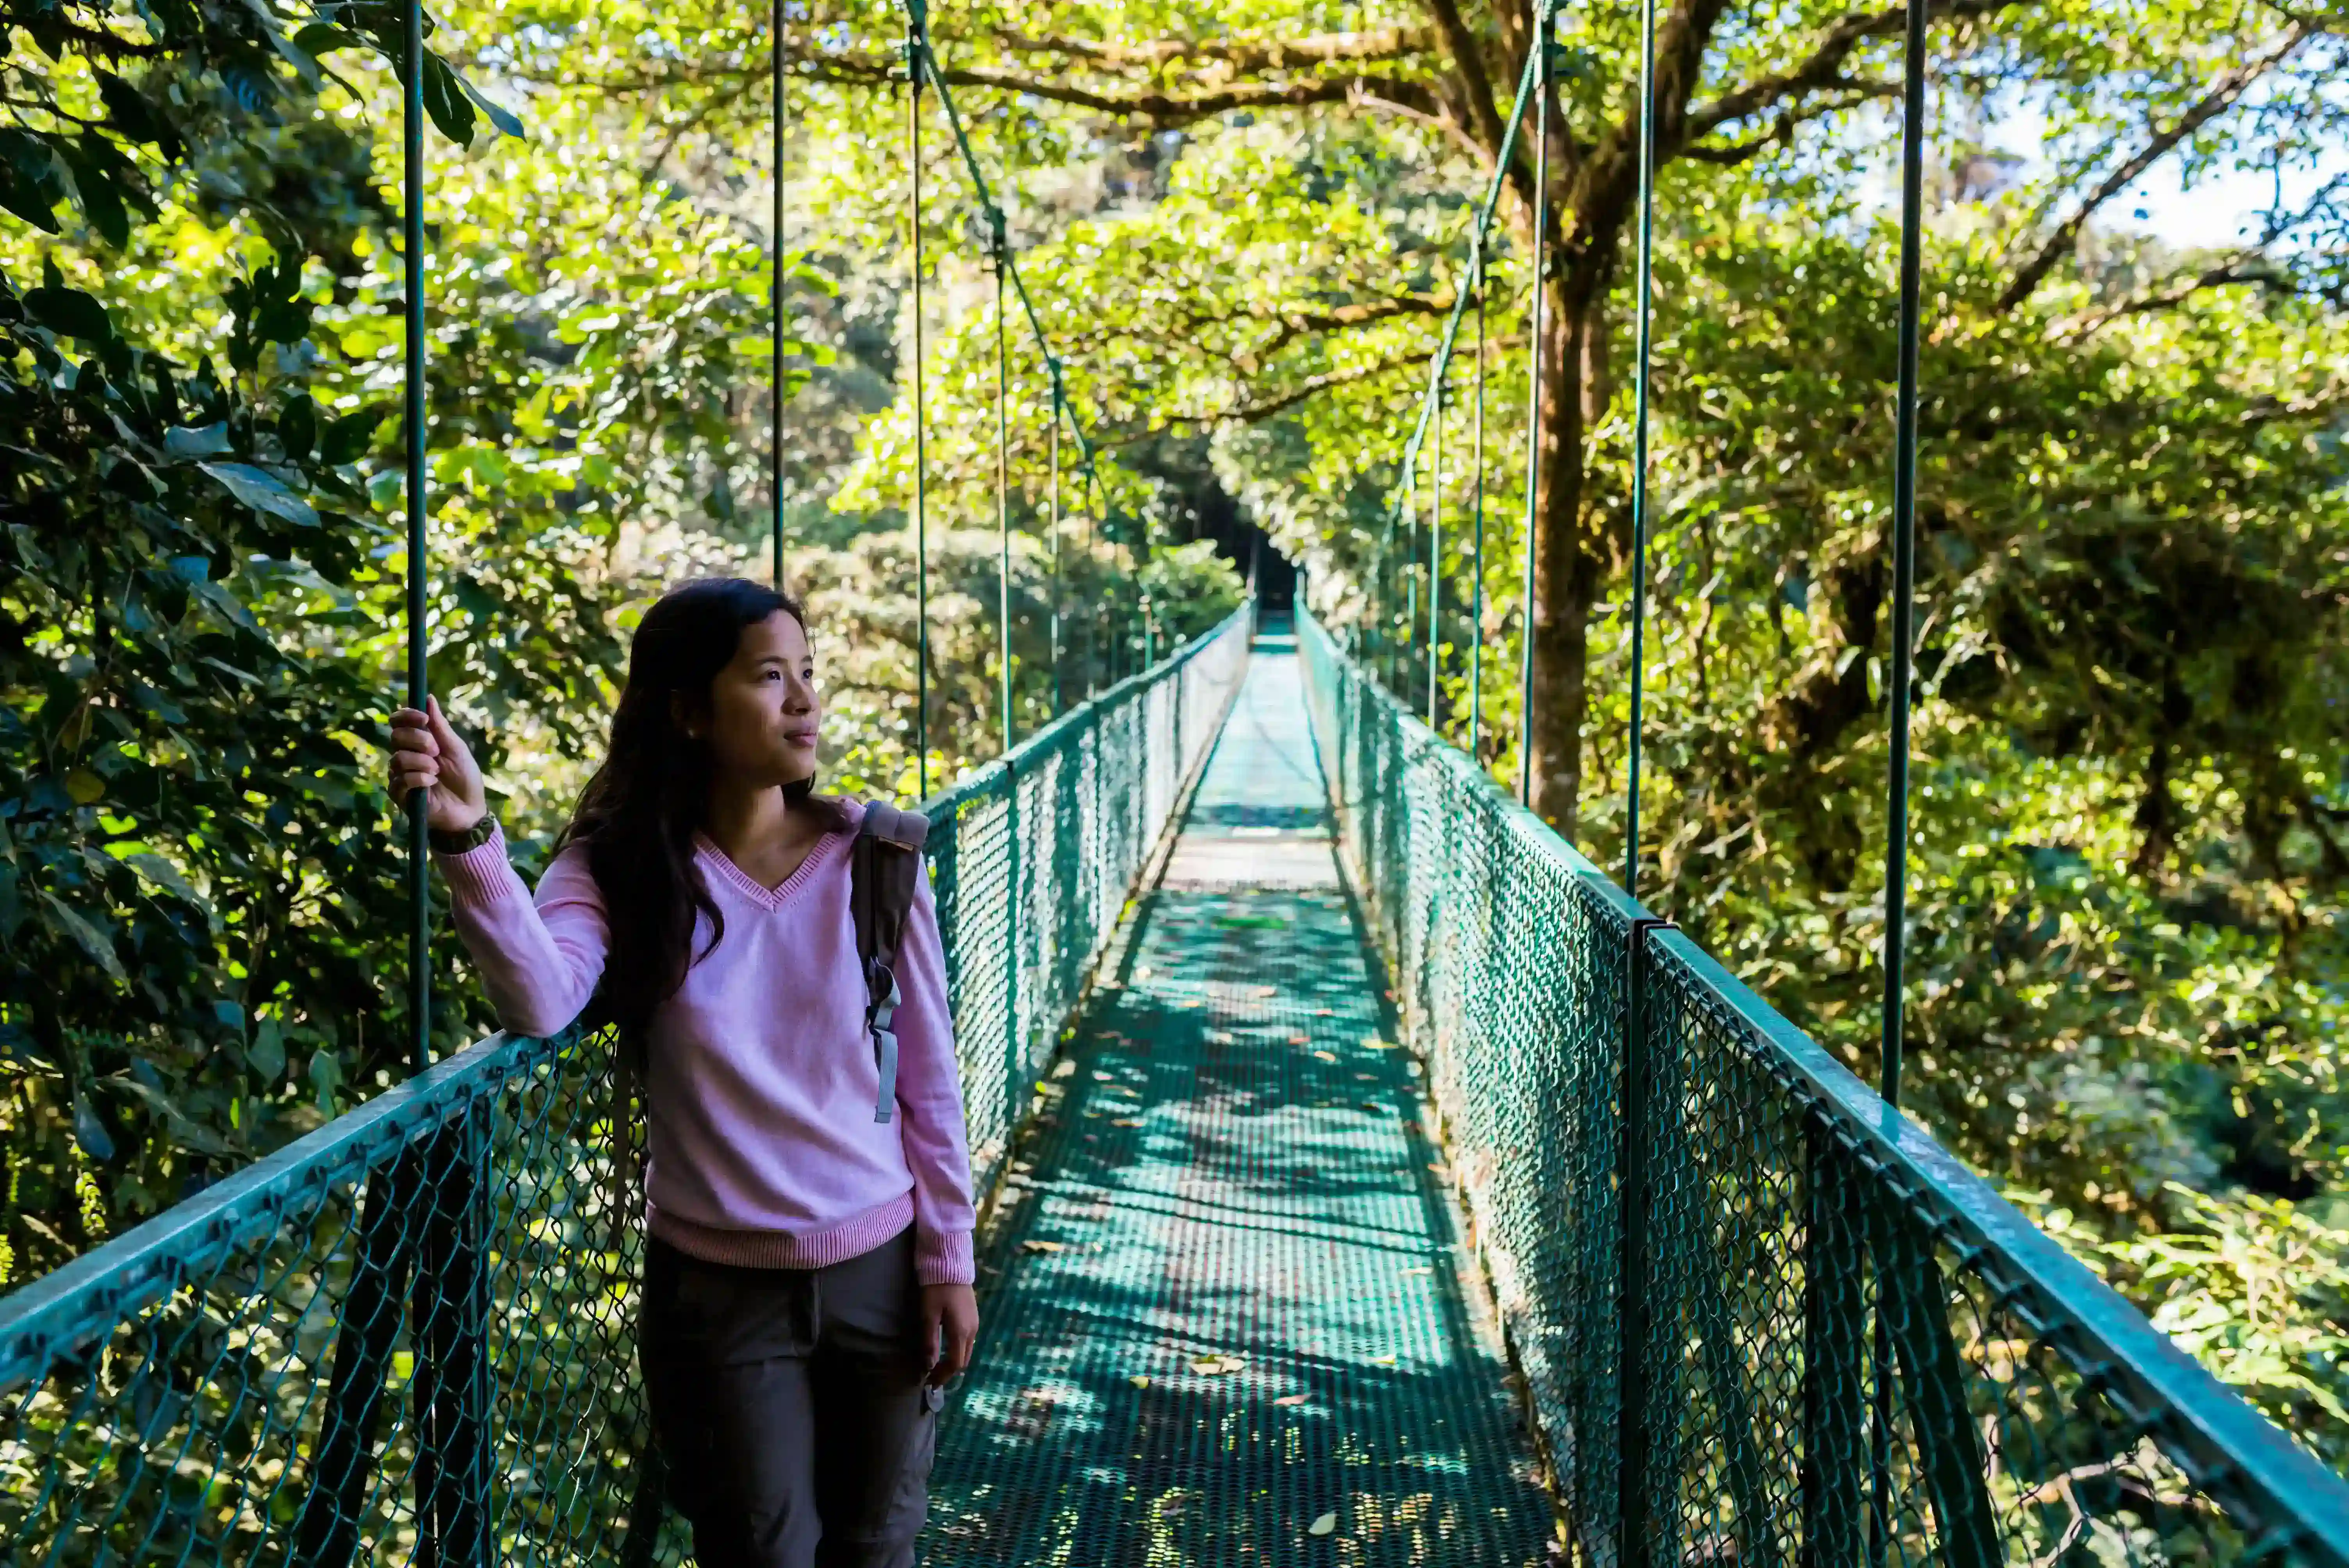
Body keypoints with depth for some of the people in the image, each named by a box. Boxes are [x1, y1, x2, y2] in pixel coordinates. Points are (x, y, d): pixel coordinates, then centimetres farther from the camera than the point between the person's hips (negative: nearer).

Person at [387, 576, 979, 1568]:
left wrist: (947, 1259, -1)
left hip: (876, 1265, 1)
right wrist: (468, 838, -43)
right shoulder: (622, 864, -9)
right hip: (717, 1284, -1)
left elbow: (928, 1077, -3)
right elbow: (540, 1003, -29)